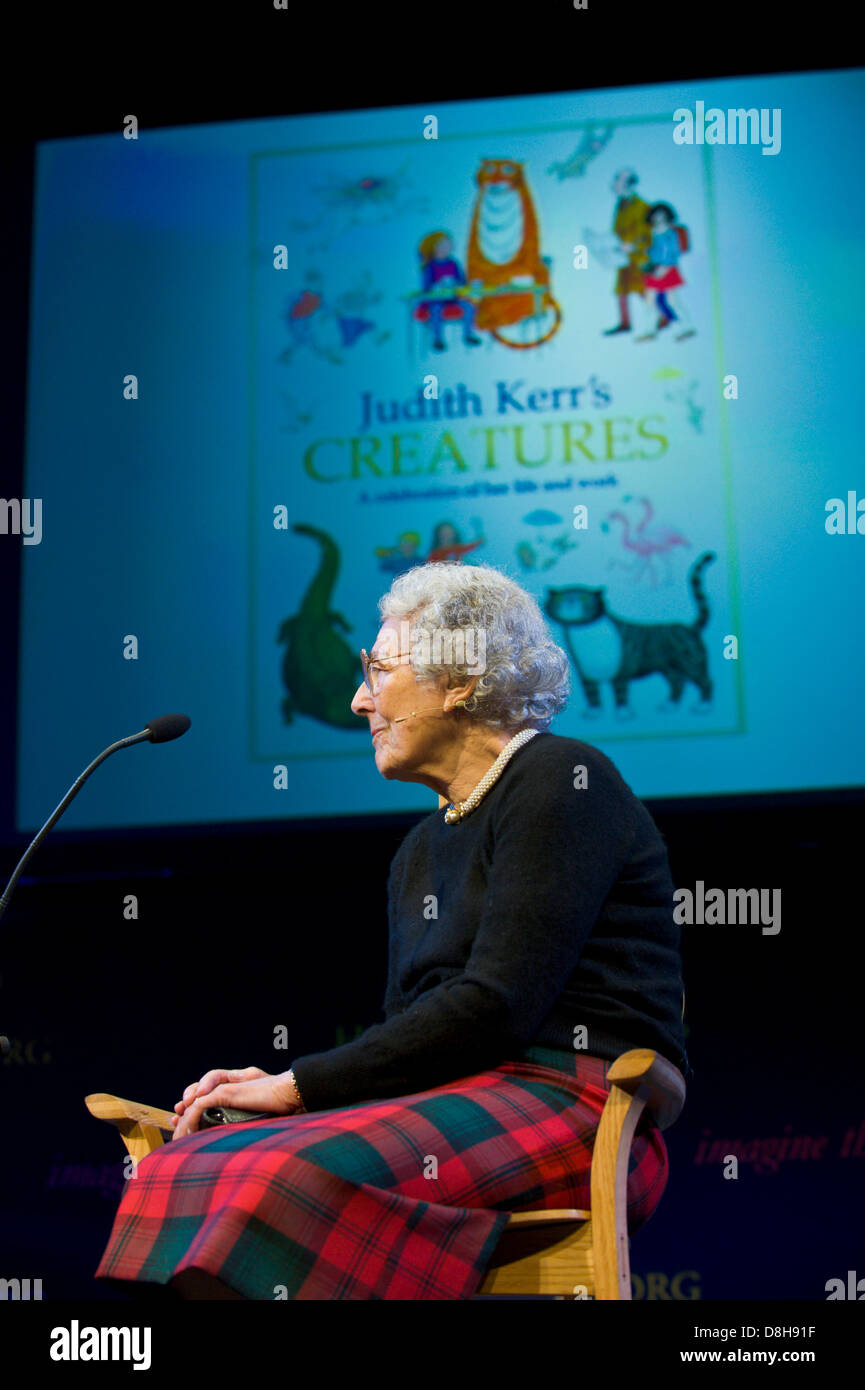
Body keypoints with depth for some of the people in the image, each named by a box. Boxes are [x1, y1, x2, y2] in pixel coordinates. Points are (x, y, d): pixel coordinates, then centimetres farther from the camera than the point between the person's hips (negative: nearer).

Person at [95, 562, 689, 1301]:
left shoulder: (560, 780, -4)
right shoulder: (421, 853, 22)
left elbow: (496, 1006, -14)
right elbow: (409, 1034, 17)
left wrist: (302, 1083, -11)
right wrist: (279, 1086, -2)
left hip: (576, 1109, -8)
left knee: (299, 1176, -32)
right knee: (183, 1169, -16)